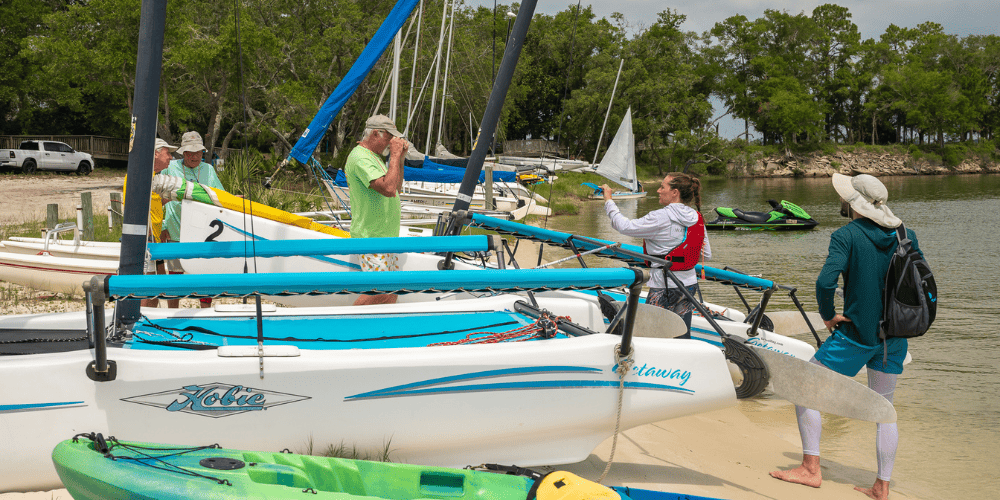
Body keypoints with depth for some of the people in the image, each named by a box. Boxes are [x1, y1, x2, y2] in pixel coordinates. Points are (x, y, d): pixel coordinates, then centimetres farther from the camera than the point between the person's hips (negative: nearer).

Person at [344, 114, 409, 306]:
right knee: (380, 292, -14)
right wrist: (394, 156, -20)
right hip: (371, 238, -10)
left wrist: (400, 159, 9)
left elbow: (397, 188, 22)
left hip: (386, 236, 10)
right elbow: (388, 189, -29)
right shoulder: (360, 158, -17)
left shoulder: (375, 157, 16)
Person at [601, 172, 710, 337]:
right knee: (683, 336, 12)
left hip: (664, 286, -7)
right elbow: (706, 254, 9)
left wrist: (608, 201, -7)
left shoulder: (661, 217, -18)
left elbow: (625, 226, -16)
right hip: (689, 284, 7)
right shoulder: (697, 218, 3)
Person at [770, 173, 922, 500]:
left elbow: (825, 281, -24)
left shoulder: (847, 235, -13)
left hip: (857, 334, -6)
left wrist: (828, 316, -8)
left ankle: (811, 470, 6)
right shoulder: (906, 235, 4)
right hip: (895, 337, 6)